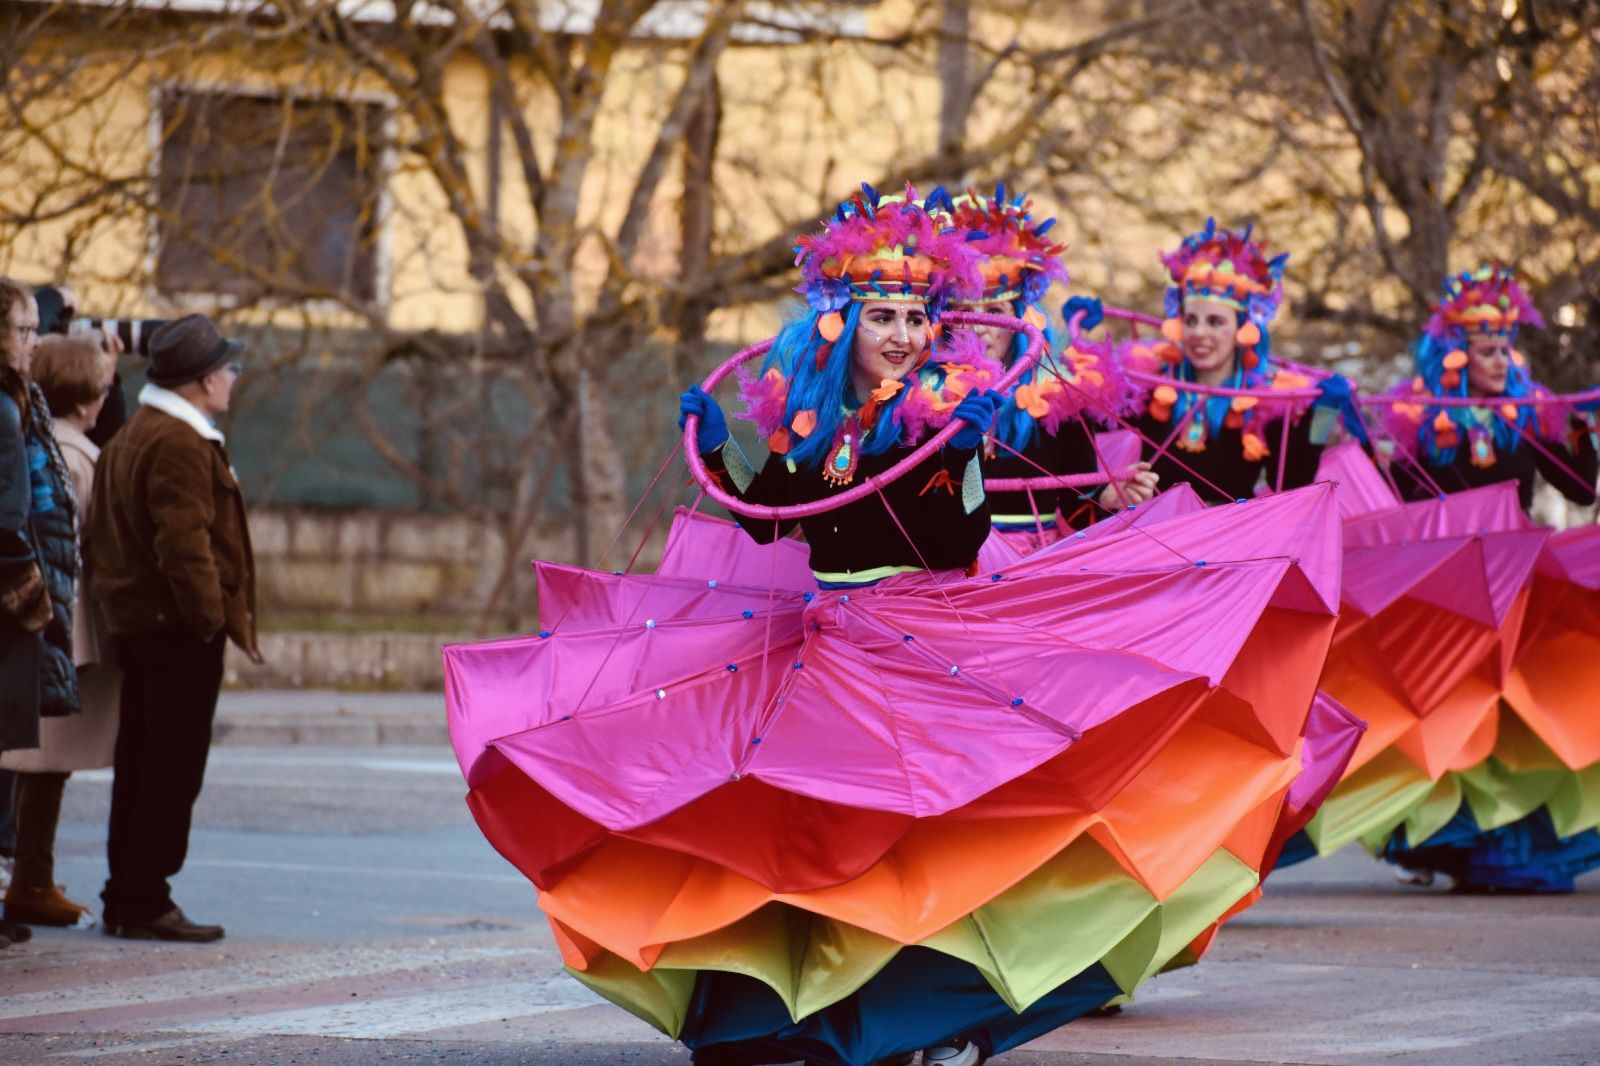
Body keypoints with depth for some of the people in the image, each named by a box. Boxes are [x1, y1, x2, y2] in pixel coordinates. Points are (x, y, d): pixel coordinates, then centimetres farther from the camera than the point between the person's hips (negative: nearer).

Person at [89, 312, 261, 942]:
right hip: (180, 629, -10)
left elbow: (107, 537, 20)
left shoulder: (131, 437, 17)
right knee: (174, 766, -6)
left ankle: (127, 898, 19)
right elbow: (184, 541, -23)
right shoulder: (180, 443, -16)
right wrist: (212, 616, -20)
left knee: (140, 763, 14)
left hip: (136, 623, 10)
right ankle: (145, 903, -6)